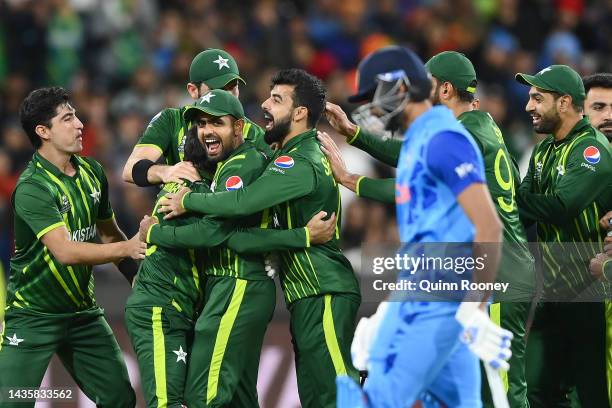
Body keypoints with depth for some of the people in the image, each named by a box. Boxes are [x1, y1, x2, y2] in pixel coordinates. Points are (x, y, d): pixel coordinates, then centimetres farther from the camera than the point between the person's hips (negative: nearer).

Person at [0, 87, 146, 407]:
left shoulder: (92, 172, 4)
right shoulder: (31, 188, -20)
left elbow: (109, 234, 16)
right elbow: (65, 251, -30)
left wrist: (137, 275, 2)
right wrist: (127, 248, -30)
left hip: (83, 310, 7)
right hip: (33, 316, -7)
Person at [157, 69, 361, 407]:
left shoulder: (301, 164, -17)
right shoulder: (301, 153, 16)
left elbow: (243, 202, -29)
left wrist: (188, 201, -14)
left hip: (324, 296, -10)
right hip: (309, 294, 10)